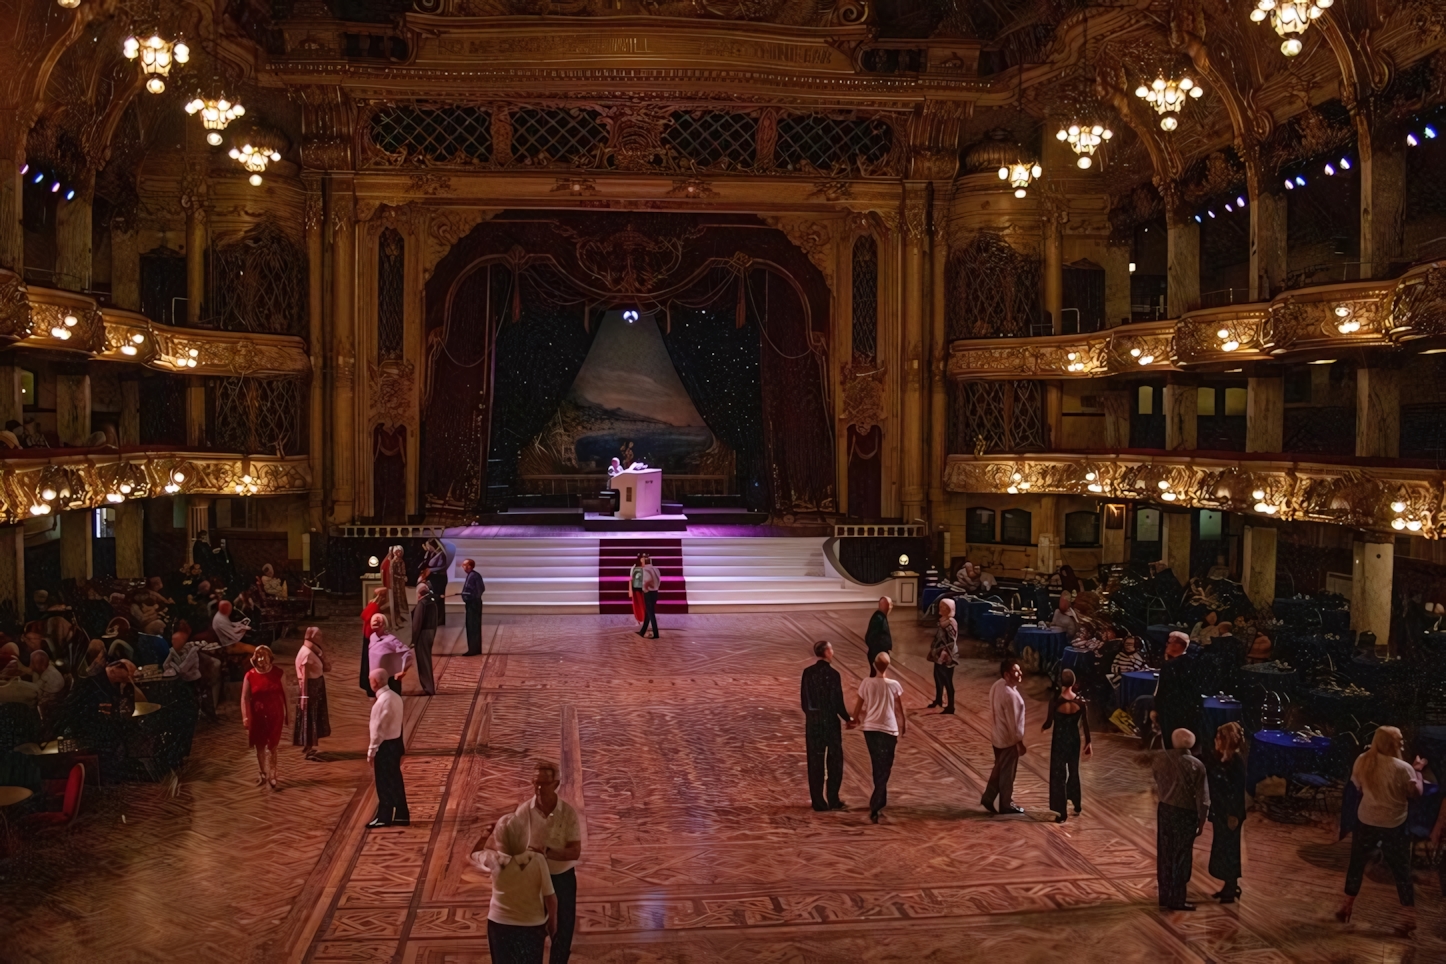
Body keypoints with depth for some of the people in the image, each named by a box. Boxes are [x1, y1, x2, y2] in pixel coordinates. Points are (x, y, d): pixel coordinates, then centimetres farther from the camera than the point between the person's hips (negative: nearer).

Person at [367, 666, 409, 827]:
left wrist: (371, 751, -14)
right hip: (395, 742, 9)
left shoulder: (383, 701, -22)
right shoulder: (395, 696, 7)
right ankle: (401, 815, 21)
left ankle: (384, 818, 12)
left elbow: (378, 729, -20)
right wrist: (402, 747, 19)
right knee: (395, 781, 15)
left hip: (385, 746, -9)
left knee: (384, 783, 3)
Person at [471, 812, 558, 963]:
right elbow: (550, 898, -16)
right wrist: (552, 924, -1)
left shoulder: (494, 859, -21)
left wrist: (487, 833, 4)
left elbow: (474, 853, 5)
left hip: (500, 925, 1)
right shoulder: (537, 860, -24)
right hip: (532, 926, 0)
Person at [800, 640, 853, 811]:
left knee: (815, 763, 9)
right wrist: (847, 719, 3)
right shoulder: (833, 674, -15)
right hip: (830, 722, -4)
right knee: (834, 762, 11)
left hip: (812, 722, 4)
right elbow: (838, 703, -14)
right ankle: (833, 800, 13)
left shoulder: (808, 673, 0)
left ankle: (818, 802, 12)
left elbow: (803, 700, 5)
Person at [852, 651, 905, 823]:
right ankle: (875, 807, -11)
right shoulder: (894, 685, -8)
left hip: (870, 728, 3)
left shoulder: (866, 684, -4)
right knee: (884, 769, 1)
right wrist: (903, 725, 19)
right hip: (889, 730, -3)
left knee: (877, 767, 20)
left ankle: (879, 801, 32)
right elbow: (899, 710, 1)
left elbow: (858, 707, 3)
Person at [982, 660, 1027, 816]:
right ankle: (1006, 805, 23)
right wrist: (1019, 742, -16)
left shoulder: (998, 685, -1)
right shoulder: (1010, 694, -30)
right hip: (1008, 739, -9)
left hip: (998, 736, 9)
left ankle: (988, 797, 31)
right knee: (1007, 773, 8)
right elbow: (1013, 721, -24)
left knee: (999, 769, 23)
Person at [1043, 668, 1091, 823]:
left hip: (1059, 740, -4)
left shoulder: (1055, 701, -20)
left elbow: (1049, 723, -11)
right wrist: (1088, 743, 11)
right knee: (1073, 772, 23)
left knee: (1059, 775, 6)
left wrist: (1043, 727, 12)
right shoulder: (1080, 701, -10)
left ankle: (1061, 813, 9)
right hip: (1074, 739, 4)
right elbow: (1085, 724, -2)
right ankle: (1077, 807, 37)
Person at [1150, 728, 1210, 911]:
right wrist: (1201, 821, -3)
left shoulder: (1161, 758, -6)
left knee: (1164, 855, 14)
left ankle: (1165, 896, 24)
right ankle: (1177, 900, 13)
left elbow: (1153, 774, 14)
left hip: (1164, 809, 4)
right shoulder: (1197, 765, -16)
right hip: (1186, 813, -4)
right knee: (1181, 857, 7)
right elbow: (1203, 798, -13)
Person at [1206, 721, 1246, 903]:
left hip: (1230, 812, -8)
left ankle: (1232, 888, 16)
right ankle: (1230, 885, 29)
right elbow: (1210, 780, 10)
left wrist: (1234, 815, -18)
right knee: (1221, 847, 16)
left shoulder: (1236, 762, -20)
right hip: (1218, 809, 8)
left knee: (1228, 848, 3)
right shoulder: (1218, 757, 3)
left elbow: (1239, 790, -19)